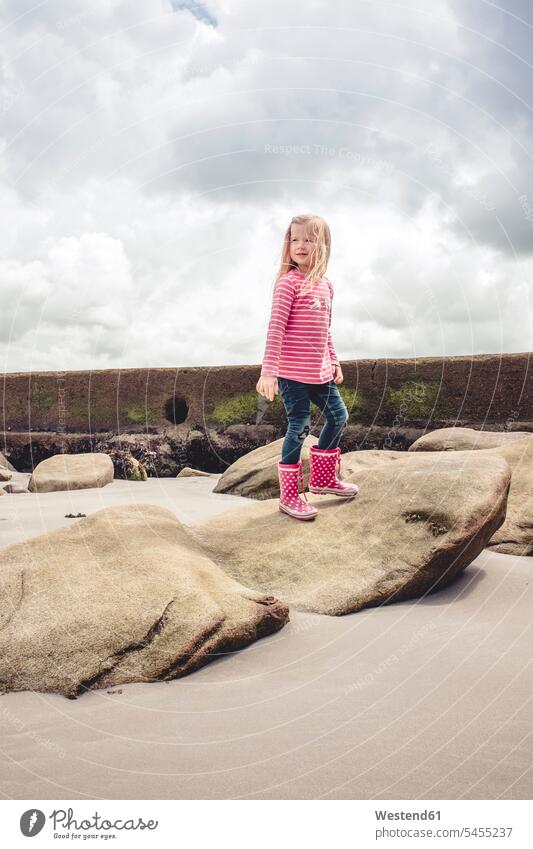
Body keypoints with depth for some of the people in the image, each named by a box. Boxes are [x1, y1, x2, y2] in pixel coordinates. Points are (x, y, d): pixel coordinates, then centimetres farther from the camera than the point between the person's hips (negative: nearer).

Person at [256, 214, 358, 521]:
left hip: (320, 372, 8)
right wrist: (268, 371, -22)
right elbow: (275, 328, -17)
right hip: (292, 372, -8)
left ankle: (323, 478, 32)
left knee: (338, 417, 14)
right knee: (299, 427, -4)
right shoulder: (288, 282, -11)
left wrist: (334, 361, 20)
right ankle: (289, 496, 10)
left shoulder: (326, 285, 12)